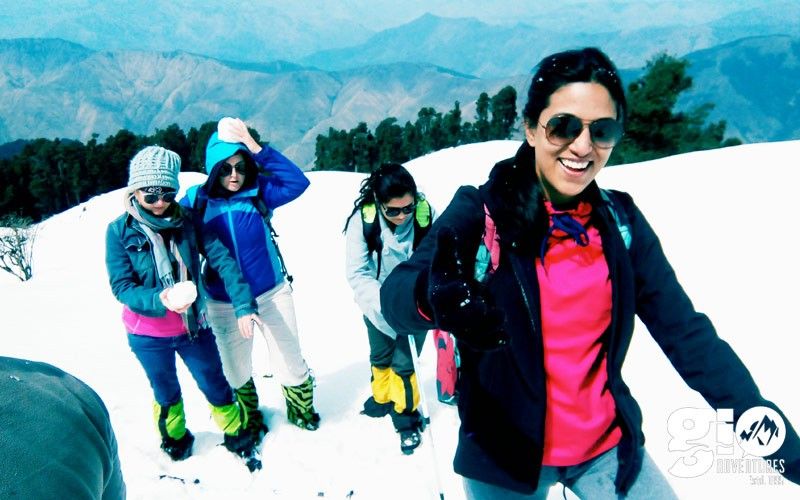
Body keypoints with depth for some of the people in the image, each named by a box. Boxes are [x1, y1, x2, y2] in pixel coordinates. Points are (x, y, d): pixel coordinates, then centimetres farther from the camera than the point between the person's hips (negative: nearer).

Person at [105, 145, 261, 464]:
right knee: (166, 391, 22)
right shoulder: (120, 230, -13)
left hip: (193, 326, 1)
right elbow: (121, 286, -15)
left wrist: (243, 305, -23)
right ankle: (174, 436, 51)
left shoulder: (187, 221, -10)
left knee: (215, 385, 14)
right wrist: (160, 300, -33)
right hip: (148, 334, 0)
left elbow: (222, 260, -13)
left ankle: (236, 432, 40)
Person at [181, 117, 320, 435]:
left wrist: (257, 148, -31)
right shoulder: (197, 201, -11)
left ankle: (301, 408, 44)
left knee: (290, 361, 13)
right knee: (235, 370, 19)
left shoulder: (259, 192, -12)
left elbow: (298, 182, -27)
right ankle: (248, 419, 49)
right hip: (224, 303, 1)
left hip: (272, 293, 0)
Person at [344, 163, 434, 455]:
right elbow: (357, 273, -22)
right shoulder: (362, 219, -24)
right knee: (380, 356, 23)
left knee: (404, 363, 0)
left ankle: (406, 414, 29)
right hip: (378, 305, 2)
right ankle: (383, 397, 53)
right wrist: (385, 300, -35)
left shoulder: (426, 214, -24)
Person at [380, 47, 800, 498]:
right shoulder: (479, 212, -15)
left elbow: (686, 332, -3)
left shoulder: (621, 221, -5)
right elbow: (395, 295, -25)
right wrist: (436, 297, -48)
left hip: (609, 447, 3)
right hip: (506, 458, -2)